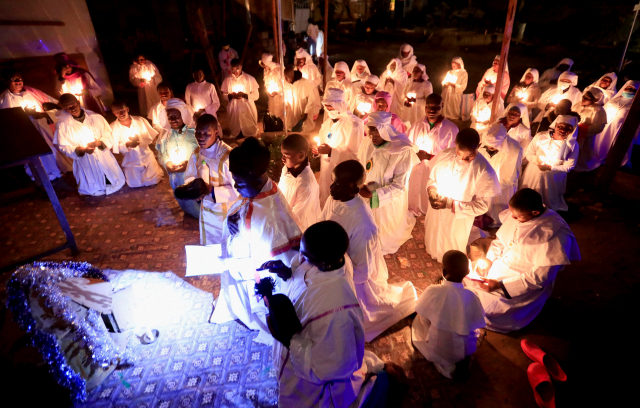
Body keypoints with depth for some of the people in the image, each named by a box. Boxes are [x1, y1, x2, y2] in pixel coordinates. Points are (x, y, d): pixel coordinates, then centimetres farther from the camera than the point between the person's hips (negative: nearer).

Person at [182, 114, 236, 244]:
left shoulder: (227, 156, -27)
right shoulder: (196, 155, -5)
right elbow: (189, 177, 7)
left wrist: (212, 190, -29)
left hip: (228, 214, -6)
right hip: (207, 212, 6)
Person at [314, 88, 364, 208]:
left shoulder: (353, 124, -15)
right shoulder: (328, 122, 10)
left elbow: (356, 154, -20)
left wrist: (331, 151, -27)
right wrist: (319, 150, -4)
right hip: (326, 172, 7)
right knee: (326, 206, 17)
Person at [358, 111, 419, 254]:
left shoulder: (402, 152, -23)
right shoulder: (366, 147, -8)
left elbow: (400, 186, -21)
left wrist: (374, 194, -29)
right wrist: (362, 186, -15)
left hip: (389, 204, -4)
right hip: (366, 203, 4)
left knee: (385, 239, 19)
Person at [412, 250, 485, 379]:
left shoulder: (432, 291, -24)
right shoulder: (471, 297, -20)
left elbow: (425, 321, -10)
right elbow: (474, 326, -6)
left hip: (436, 348, -2)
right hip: (463, 350, 2)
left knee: (418, 322, 25)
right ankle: (461, 361, 22)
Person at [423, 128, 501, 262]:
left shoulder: (484, 171, -26)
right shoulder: (445, 155, -15)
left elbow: (482, 206, -19)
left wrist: (451, 204, -27)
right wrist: (431, 189, -19)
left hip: (457, 221, -3)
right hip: (434, 215, 3)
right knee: (431, 244, 30)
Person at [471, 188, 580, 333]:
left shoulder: (553, 234, -27)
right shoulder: (516, 213, -9)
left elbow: (539, 277, -22)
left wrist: (500, 285, -26)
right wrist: (488, 259, -9)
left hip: (526, 286, -7)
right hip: (498, 266, 7)